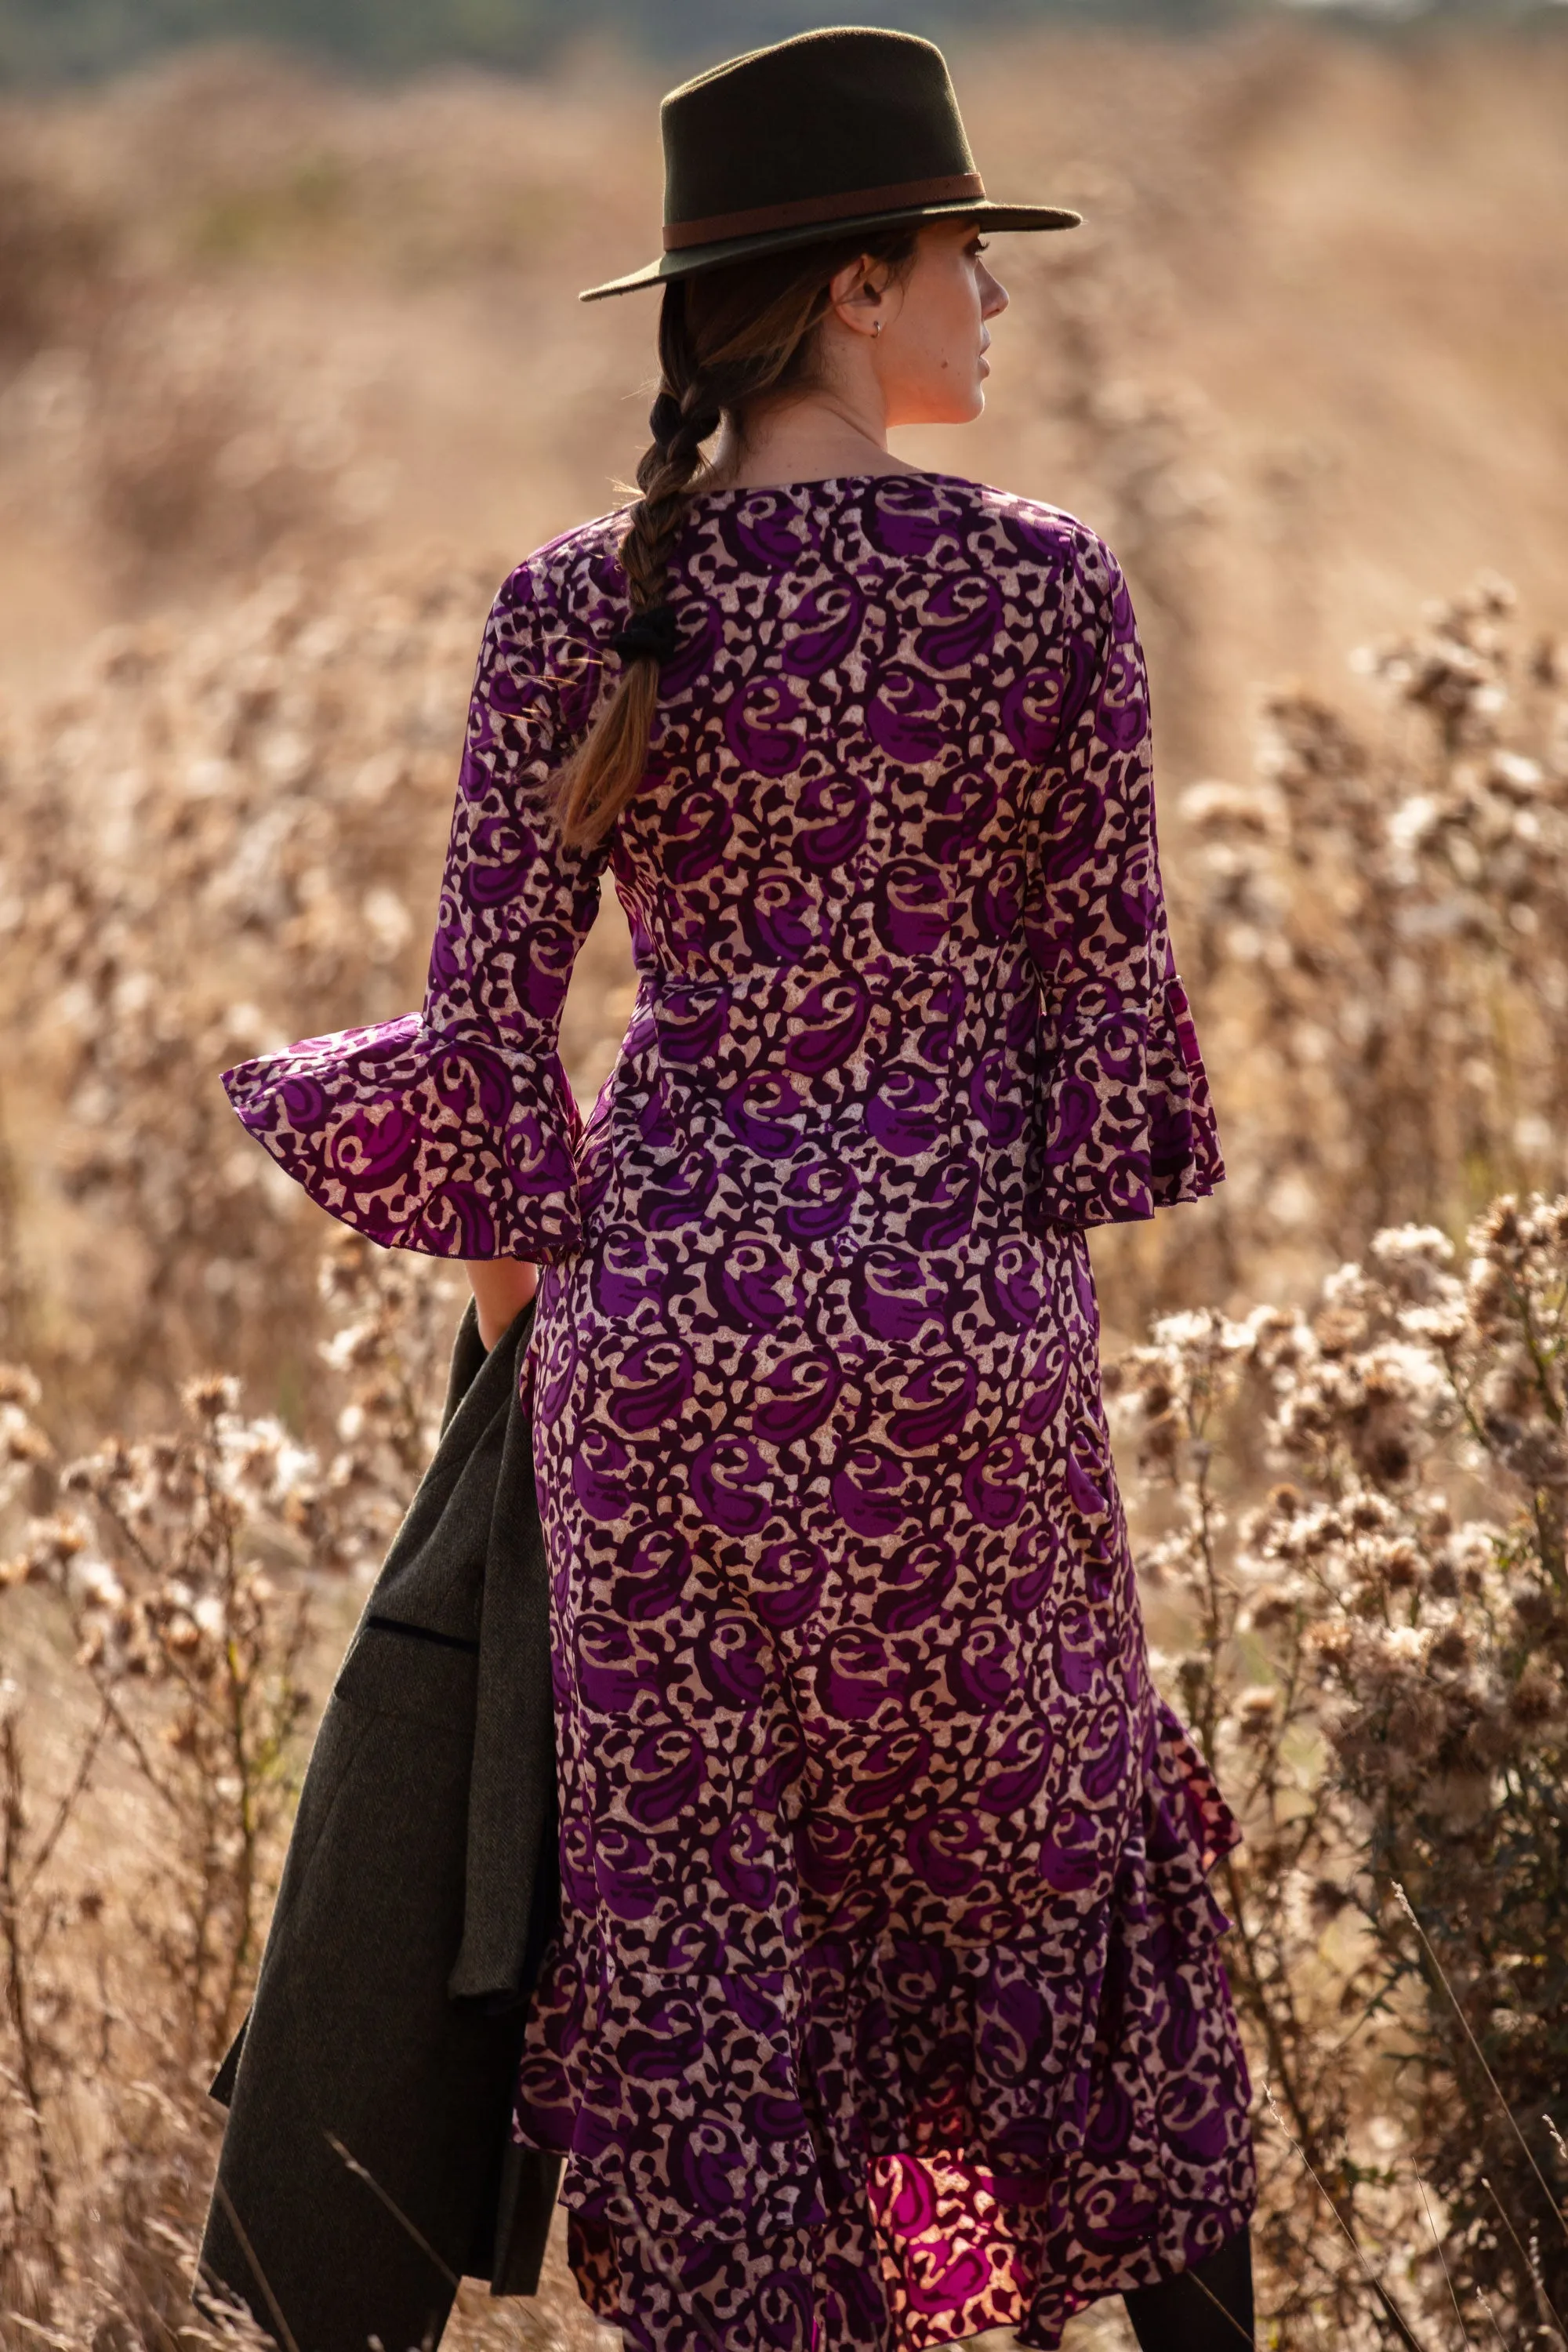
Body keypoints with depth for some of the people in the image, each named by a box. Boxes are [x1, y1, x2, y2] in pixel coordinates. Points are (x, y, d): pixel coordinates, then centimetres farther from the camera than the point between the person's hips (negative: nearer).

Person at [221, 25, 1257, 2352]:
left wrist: (526, 1309, 12)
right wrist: (1038, 1255, 11)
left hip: (670, 1314, 1)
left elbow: (489, 1015, -1)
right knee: (1048, 1830, 20)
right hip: (965, 1306, -1)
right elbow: (1107, 990, -3)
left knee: (696, 1916, 9)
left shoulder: (574, 613, -3)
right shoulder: (1047, 590, -7)